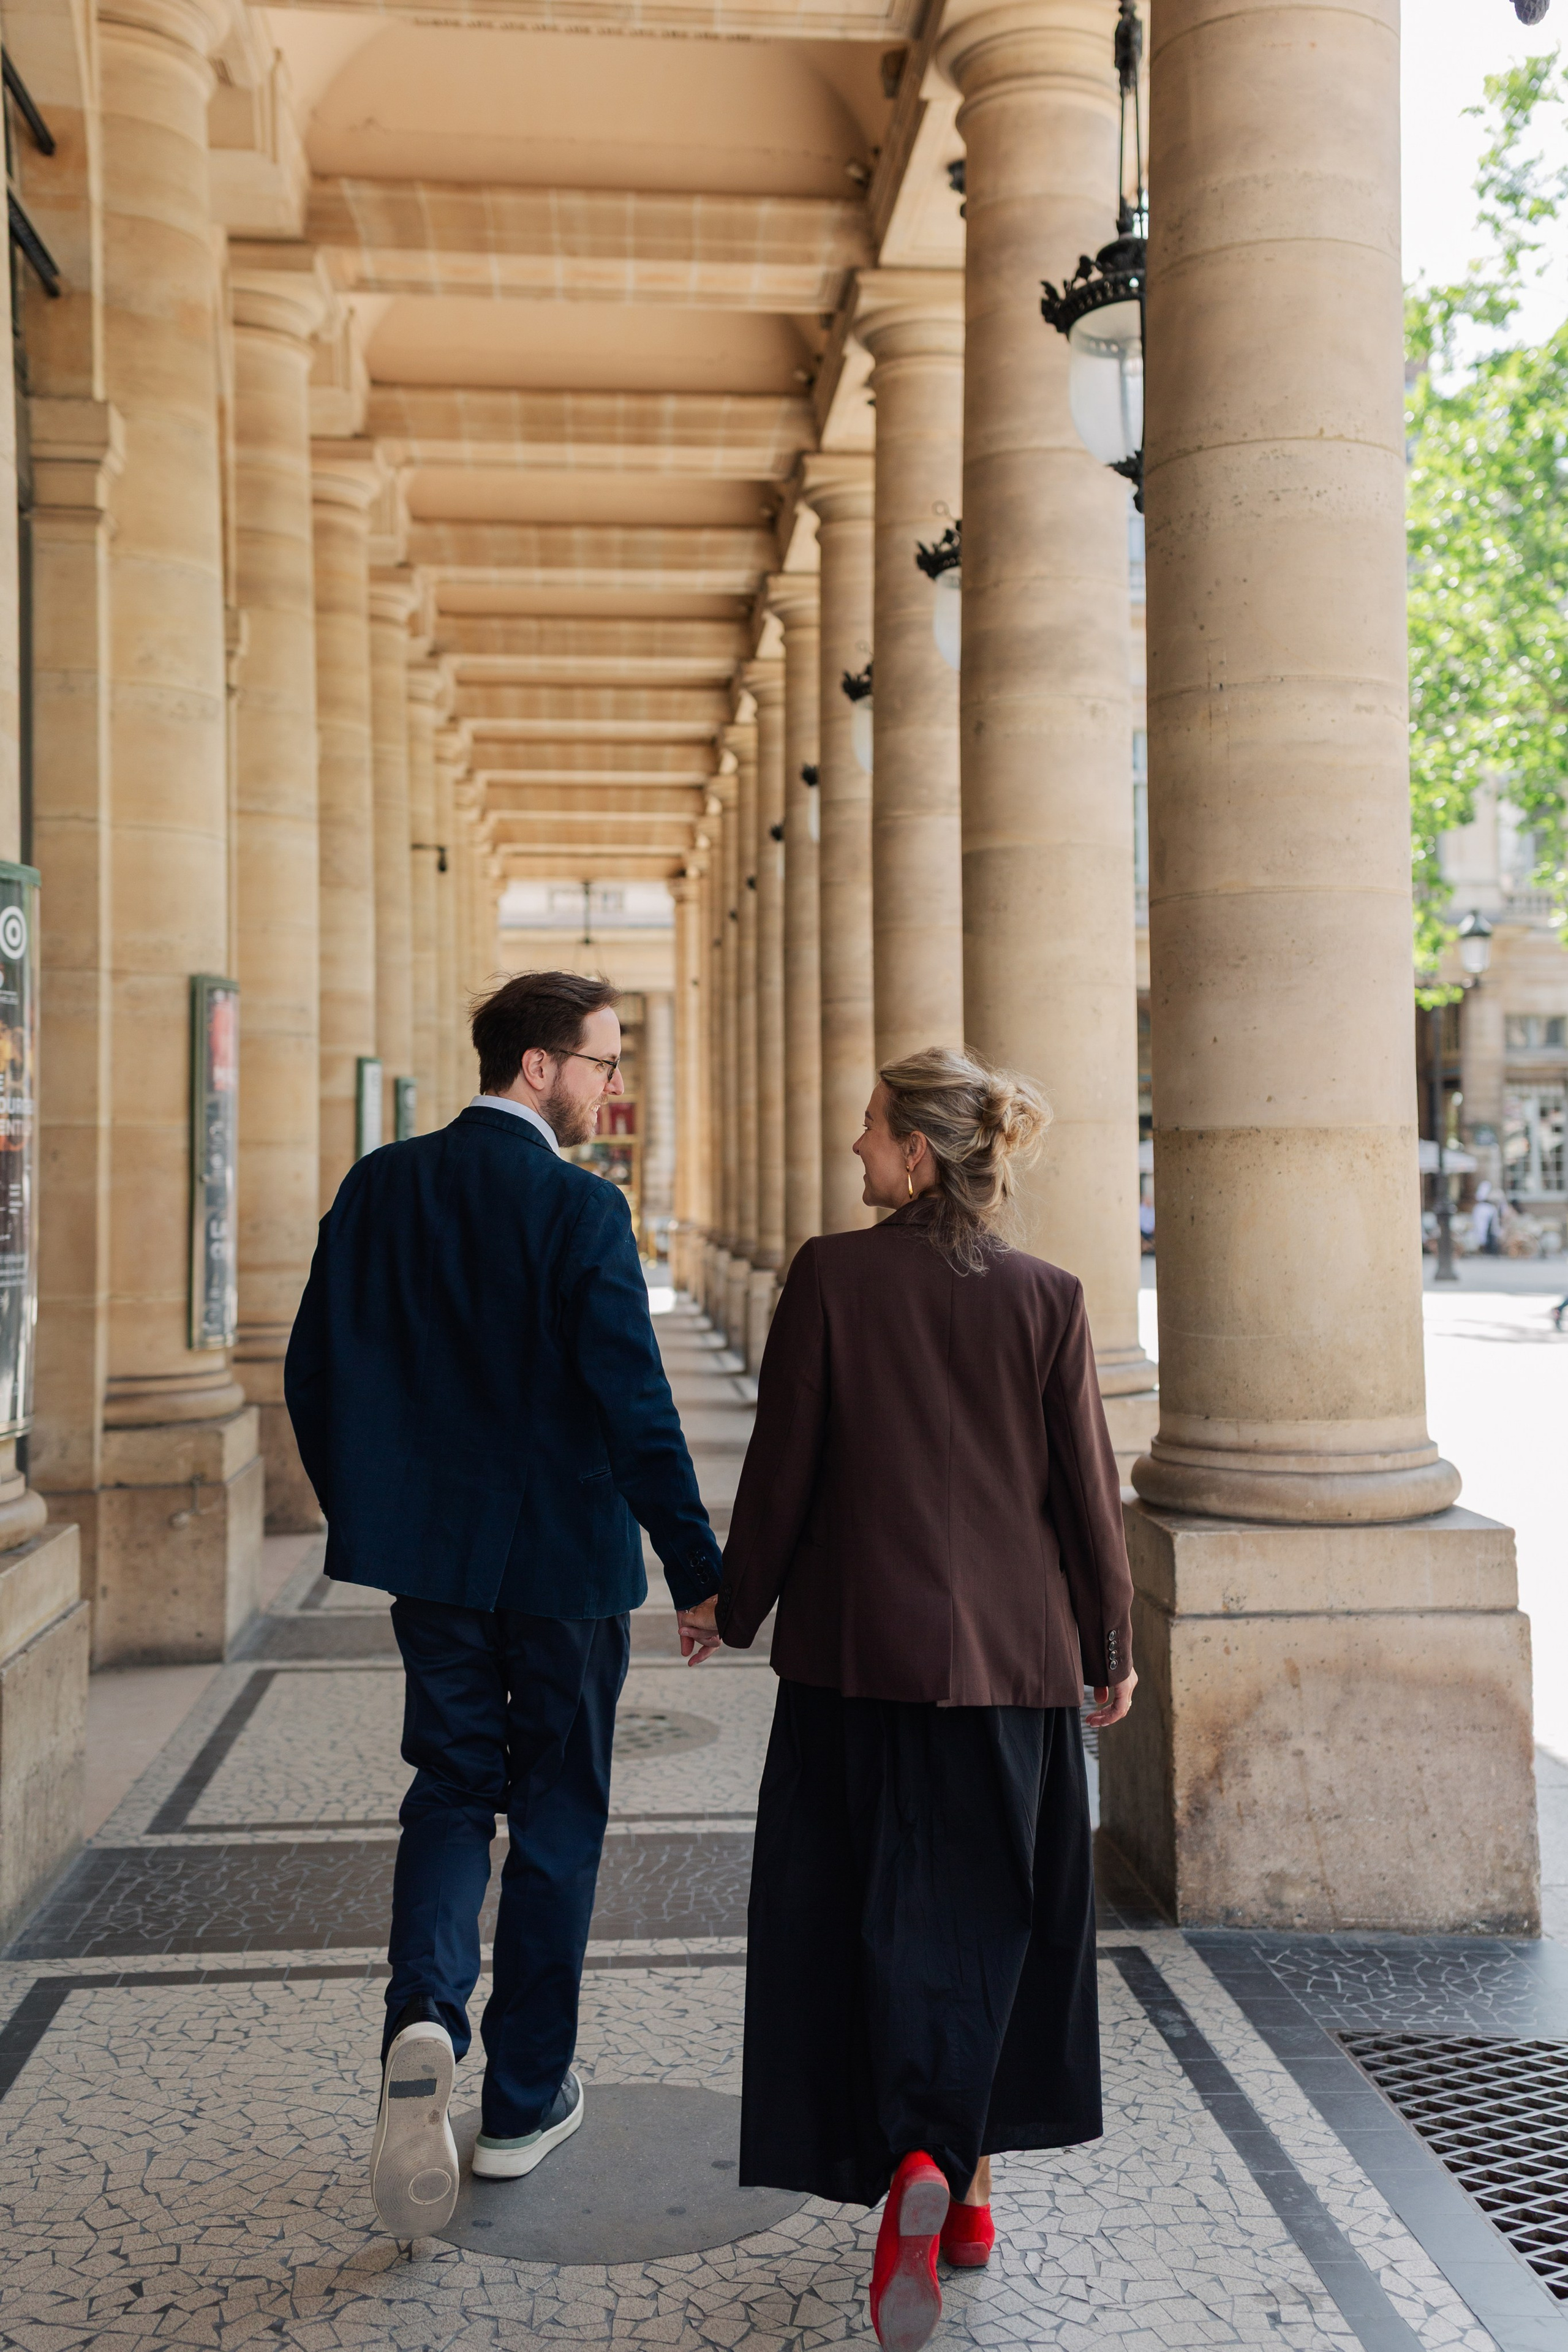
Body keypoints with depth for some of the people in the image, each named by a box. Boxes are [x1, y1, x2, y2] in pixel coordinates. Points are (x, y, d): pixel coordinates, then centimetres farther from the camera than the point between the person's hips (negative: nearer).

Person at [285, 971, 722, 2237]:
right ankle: (526, 2100, 21)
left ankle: (424, 2017, -8)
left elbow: (315, 1373, 4)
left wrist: (361, 1517, 17)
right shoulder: (580, 1207, -15)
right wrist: (700, 1573, -11)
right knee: (557, 1811, 11)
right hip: (565, 1558, -4)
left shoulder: (379, 1187, 0)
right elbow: (635, 1406, -18)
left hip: (431, 1554, 4)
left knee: (451, 1786, 17)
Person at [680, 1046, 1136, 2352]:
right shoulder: (1048, 1298, -3)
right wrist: (1110, 1646, 12)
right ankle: (969, 2181, 20)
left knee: (882, 1916, 10)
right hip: (1013, 1656, 2)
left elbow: (784, 1461, -6)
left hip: (864, 1652, -2)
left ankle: (913, 2164, 0)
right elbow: (1086, 1487, 0)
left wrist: (734, 1606, 8)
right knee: (991, 1916, 14)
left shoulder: (831, 1275, -8)